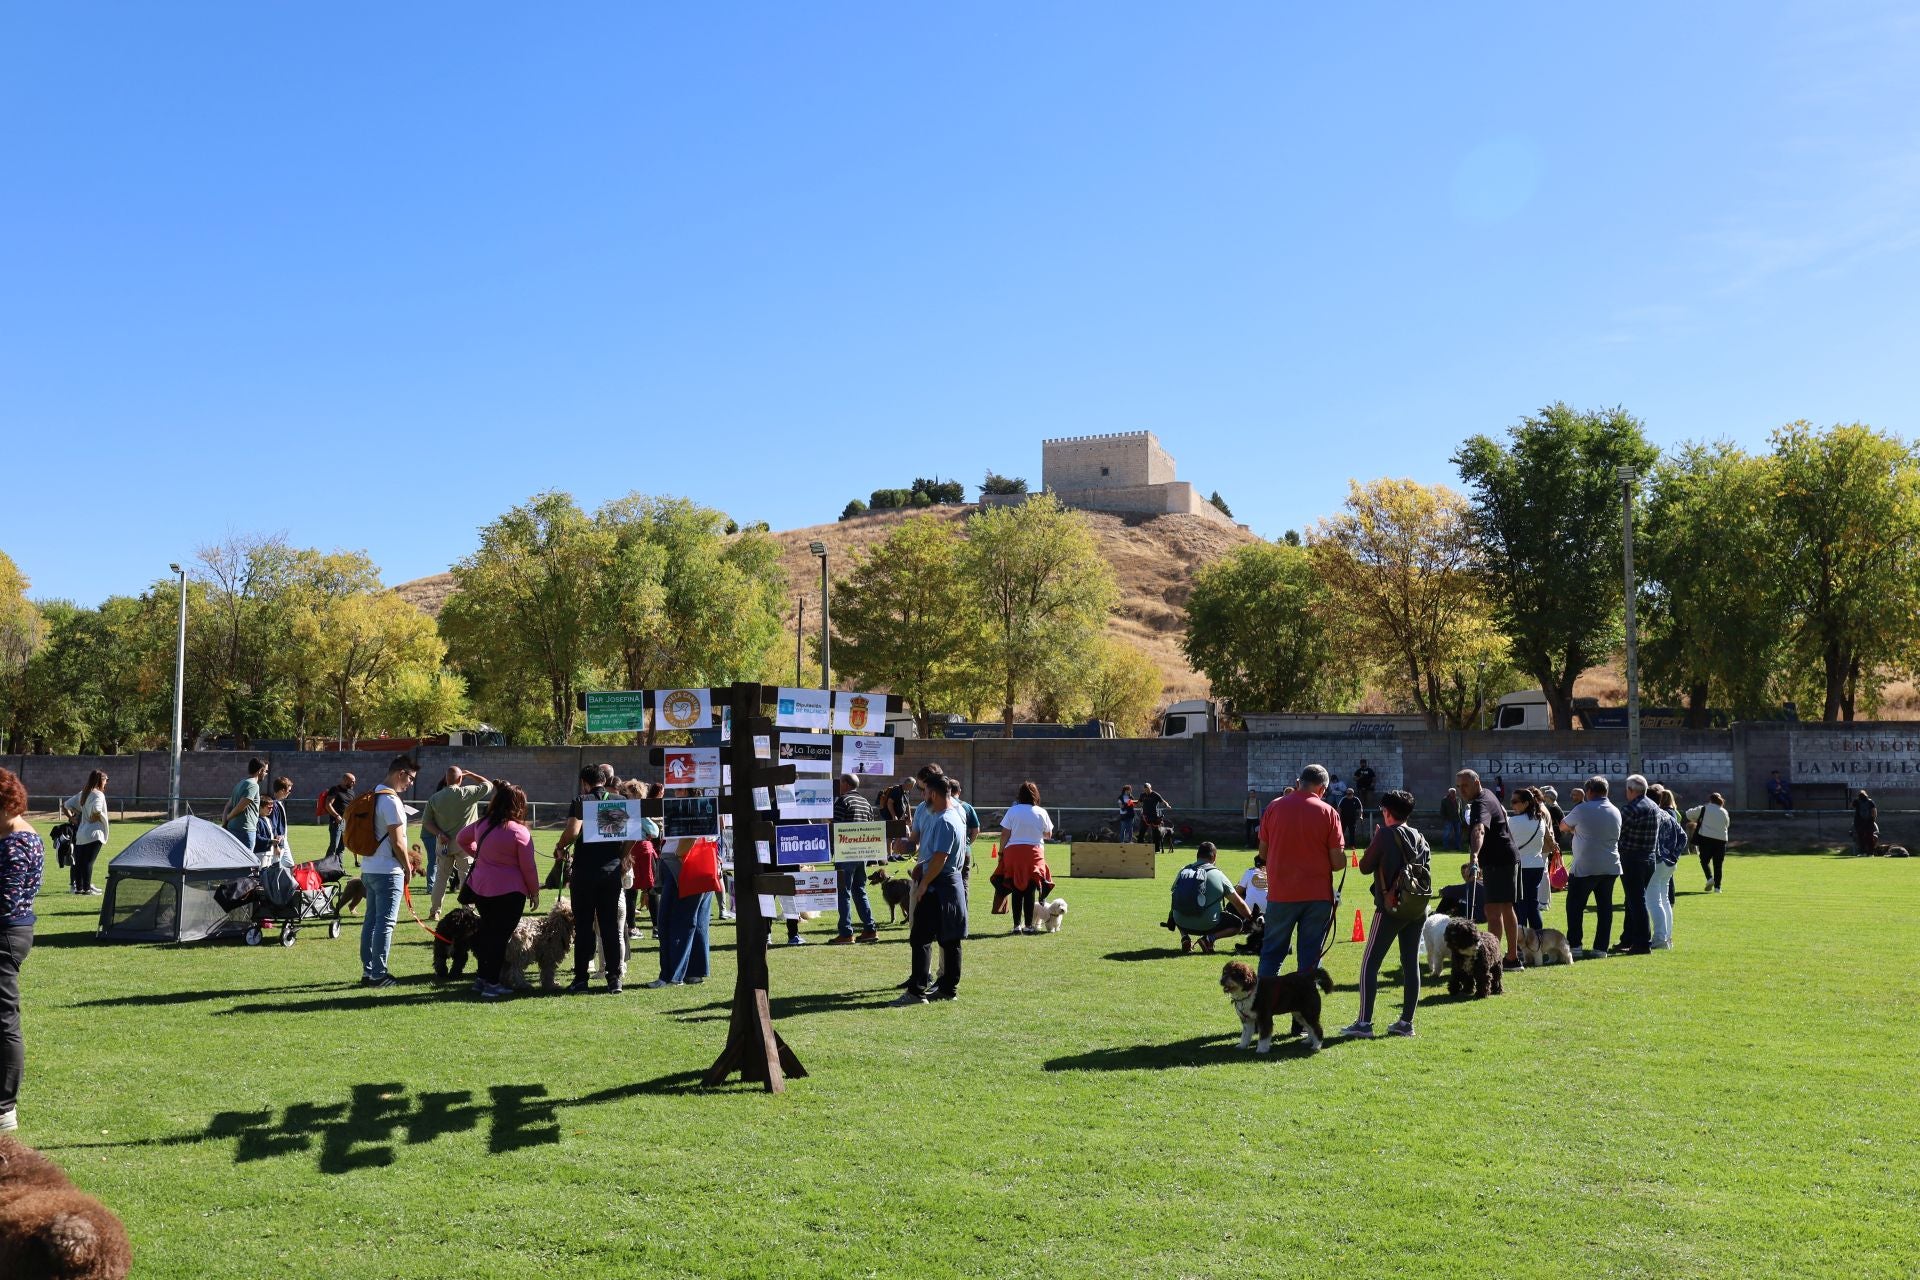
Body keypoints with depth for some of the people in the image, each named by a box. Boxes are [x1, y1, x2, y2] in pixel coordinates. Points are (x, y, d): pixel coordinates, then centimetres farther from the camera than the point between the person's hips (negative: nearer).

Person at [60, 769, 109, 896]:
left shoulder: (83, 794, 14)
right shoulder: (98, 795, -11)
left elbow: (65, 805, 20)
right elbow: (96, 810, -30)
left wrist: (72, 818, 19)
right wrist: (95, 818, -11)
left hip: (80, 833, 8)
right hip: (94, 833, -8)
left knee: (80, 861, 11)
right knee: (88, 861, -7)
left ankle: (79, 887, 17)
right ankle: (87, 889, -6)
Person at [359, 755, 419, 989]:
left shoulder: (373, 796, 12)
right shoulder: (391, 801, -17)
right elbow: (397, 842, -17)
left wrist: (407, 851, 21)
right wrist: (408, 867, -4)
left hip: (369, 869, 9)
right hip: (388, 871, -9)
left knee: (371, 920, 14)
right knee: (385, 923, -3)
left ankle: (367, 971, 20)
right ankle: (378, 975, 0)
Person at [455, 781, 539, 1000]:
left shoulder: (482, 823, 4)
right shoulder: (519, 832, -14)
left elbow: (461, 838, 22)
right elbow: (528, 867, -10)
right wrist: (535, 892, 1)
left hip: (479, 887, 6)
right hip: (508, 892, -6)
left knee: (486, 931, 20)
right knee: (500, 936, 1)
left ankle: (482, 977, 28)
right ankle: (491, 984, 3)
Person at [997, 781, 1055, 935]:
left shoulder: (1012, 811, -2)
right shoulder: (1041, 813, 0)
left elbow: (1004, 835, -3)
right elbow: (1048, 835, 9)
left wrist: (1001, 852, 5)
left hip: (1013, 852, 0)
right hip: (1034, 852, 0)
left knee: (1017, 890, 5)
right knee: (1030, 890, 3)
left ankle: (1017, 924, 6)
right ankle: (1028, 925, 2)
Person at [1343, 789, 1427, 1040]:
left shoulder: (1385, 835, -8)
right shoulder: (1419, 837, 10)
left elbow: (1365, 867, -5)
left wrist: (1372, 842, 8)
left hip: (1390, 908, -6)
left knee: (1369, 963, -2)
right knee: (1411, 964, 10)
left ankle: (1364, 1023, -7)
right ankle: (1406, 1021, 12)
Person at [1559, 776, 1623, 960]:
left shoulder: (1582, 809, -9)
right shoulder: (1615, 812, 8)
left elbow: (1563, 826, 4)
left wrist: (1573, 830, 23)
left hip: (1585, 868, -5)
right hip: (1610, 867, 5)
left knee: (1574, 906, 4)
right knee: (1605, 907, 8)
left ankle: (1574, 946, 1)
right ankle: (1601, 948, 8)